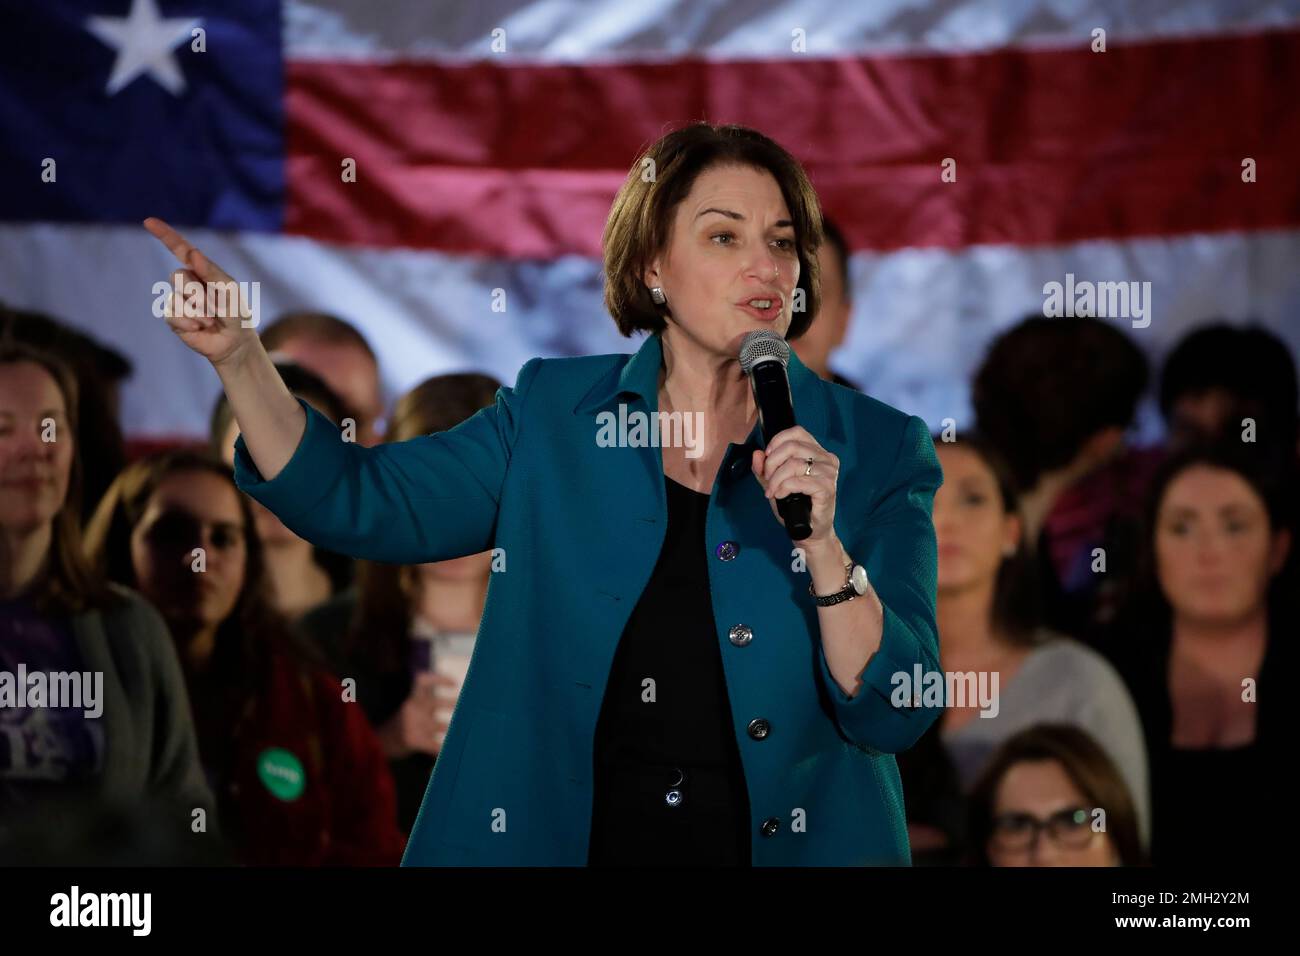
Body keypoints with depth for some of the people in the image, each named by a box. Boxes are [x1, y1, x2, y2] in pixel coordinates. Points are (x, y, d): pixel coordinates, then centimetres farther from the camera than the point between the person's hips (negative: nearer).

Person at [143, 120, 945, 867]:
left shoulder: (876, 452, -4)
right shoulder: (553, 414, 2)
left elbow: (893, 716, -9)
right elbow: (363, 504, -3)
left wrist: (823, 548, -24)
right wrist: (237, 354, -14)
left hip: (791, 847, -1)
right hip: (559, 838, 1)